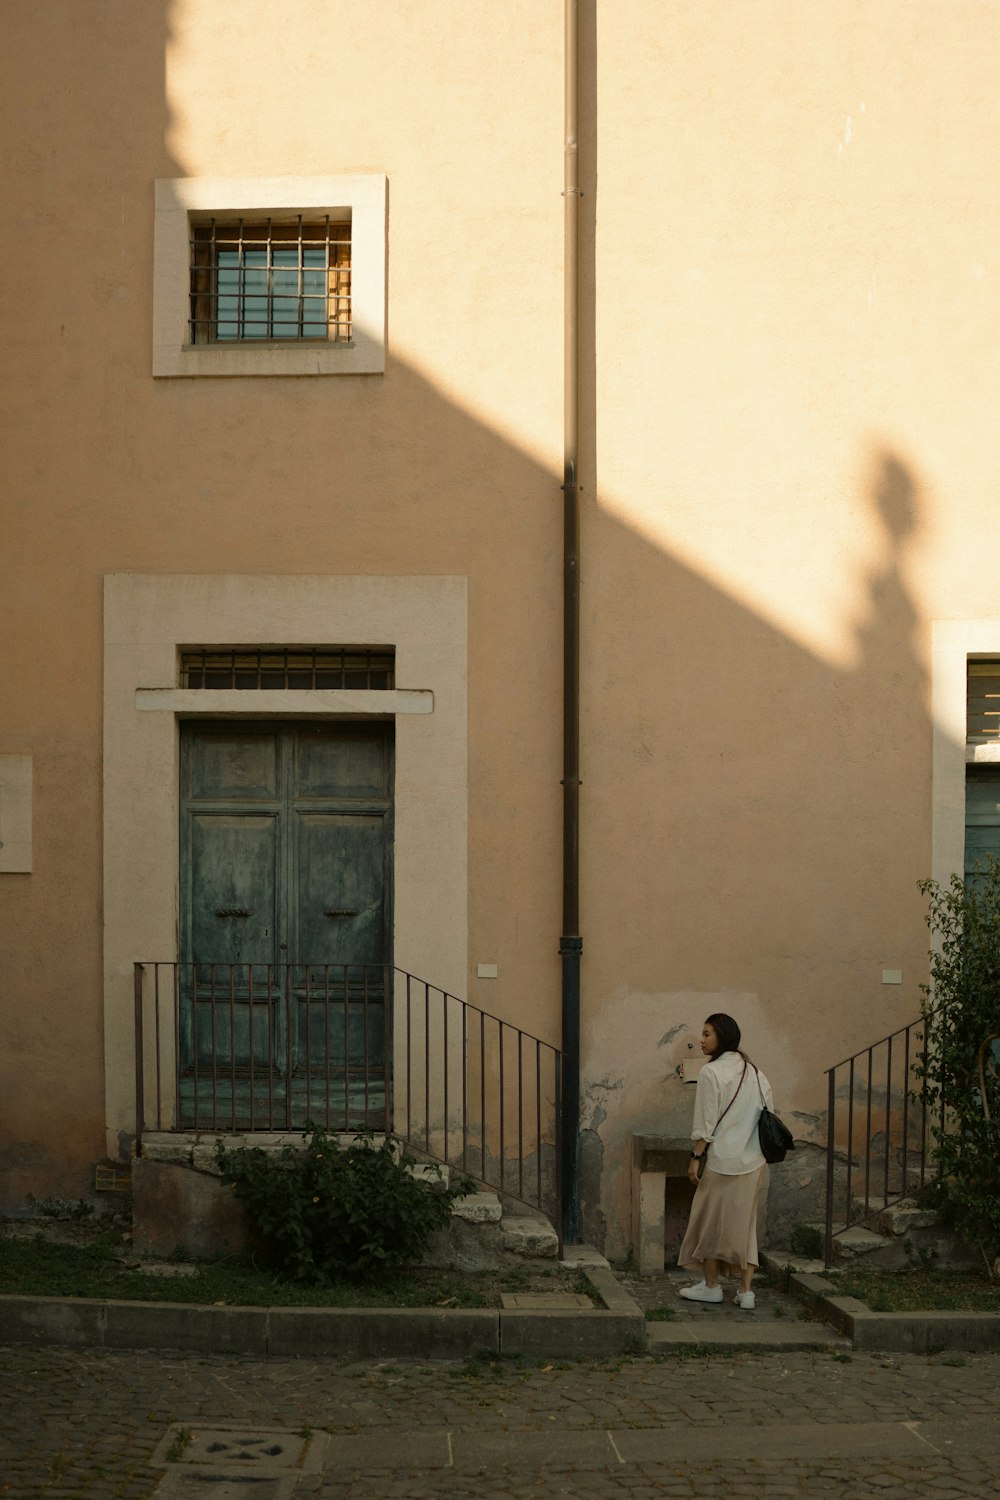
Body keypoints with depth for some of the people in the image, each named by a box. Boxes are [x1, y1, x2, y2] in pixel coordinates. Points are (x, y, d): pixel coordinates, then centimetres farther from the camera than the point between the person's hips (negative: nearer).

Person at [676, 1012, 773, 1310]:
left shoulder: (711, 1072, -11)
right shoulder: (755, 1073, 9)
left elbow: (705, 1123, -13)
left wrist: (696, 1157, -7)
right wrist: (758, 1150, 17)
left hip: (721, 1159, -6)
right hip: (752, 1162, 6)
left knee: (711, 1219, 8)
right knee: (744, 1222, 10)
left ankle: (711, 1285, 17)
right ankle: (746, 1290, 7)